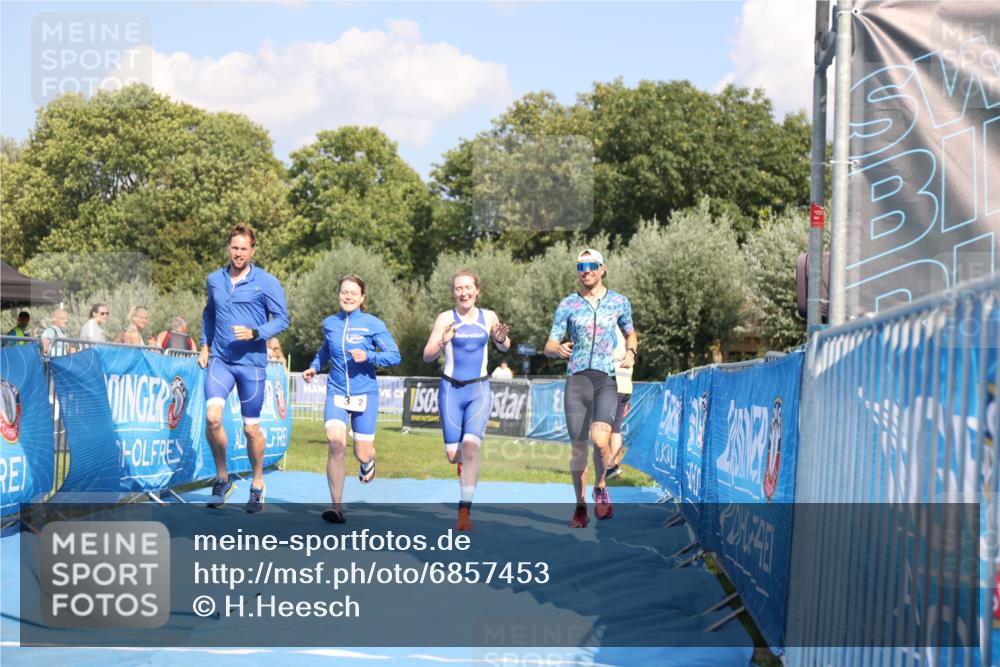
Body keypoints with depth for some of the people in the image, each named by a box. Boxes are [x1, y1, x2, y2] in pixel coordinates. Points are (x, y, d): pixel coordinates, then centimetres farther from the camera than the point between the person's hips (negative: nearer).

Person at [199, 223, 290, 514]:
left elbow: (282, 319, -3)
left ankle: (257, 484, 26)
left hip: (252, 362, -2)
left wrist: (254, 333, -18)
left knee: (251, 428, 5)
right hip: (220, 360, 2)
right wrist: (204, 345, 14)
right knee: (212, 416, -18)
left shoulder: (266, 282, -4)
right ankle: (222, 479, 1)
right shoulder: (214, 279, 8)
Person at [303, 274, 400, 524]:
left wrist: (368, 356, -21)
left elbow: (394, 356, -7)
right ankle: (337, 507, -17)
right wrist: (314, 367, 10)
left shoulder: (373, 324, -5)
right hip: (336, 393, 1)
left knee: (362, 454, 2)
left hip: (365, 394, -1)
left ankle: (368, 462, 45)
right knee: (335, 442, -22)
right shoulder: (329, 323, 6)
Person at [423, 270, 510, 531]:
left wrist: (502, 338, -4)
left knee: (470, 446, -18)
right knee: (453, 455, 4)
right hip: (451, 390, 0)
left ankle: (465, 510, -13)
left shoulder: (488, 317, 3)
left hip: (479, 391, 0)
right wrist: (442, 342, -28)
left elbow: (504, 347, 19)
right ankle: (462, 460, 44)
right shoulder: (446, 318, -4)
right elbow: (427, 356, -8)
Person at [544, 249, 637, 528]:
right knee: (578, 447, 3)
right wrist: (558, 349, -19)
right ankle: (580, 506, 18)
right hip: (577, 379, 1)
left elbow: (630, 333, 26)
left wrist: (631, 352, 4)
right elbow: (549, 347, 5)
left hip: (608, 379, -1)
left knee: (600, 439, -22)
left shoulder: (620, 302, 9)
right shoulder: (567, 305, 7)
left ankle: (600, 488, 5)